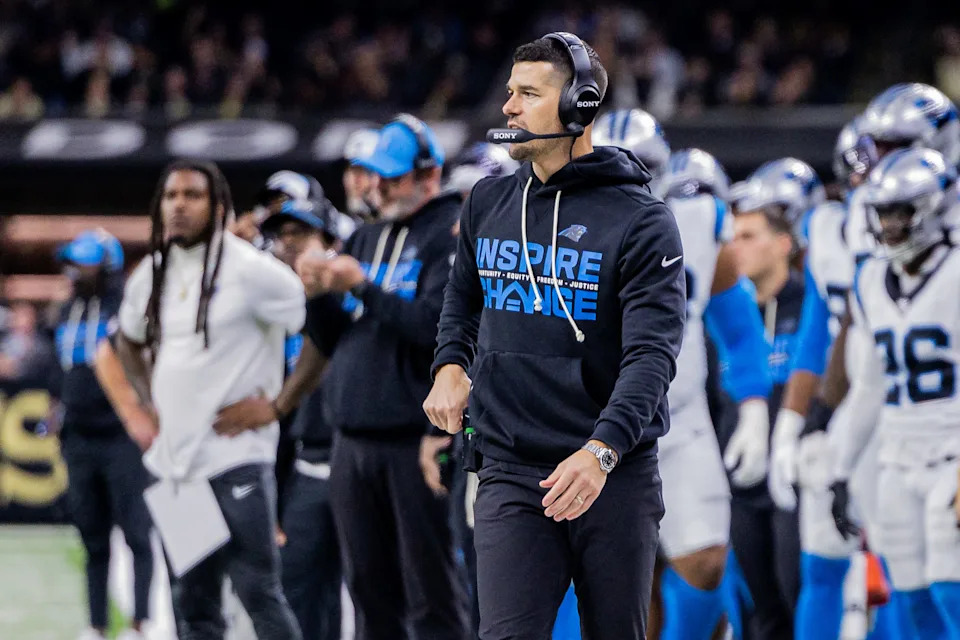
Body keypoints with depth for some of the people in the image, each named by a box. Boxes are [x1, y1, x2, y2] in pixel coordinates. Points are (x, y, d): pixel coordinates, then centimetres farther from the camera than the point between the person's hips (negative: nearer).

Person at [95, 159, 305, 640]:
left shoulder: (250, 270, -10)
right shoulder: (150, 275, 11)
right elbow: (128, 344, 30)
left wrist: (275, 405, -7)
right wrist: (141, 406, 16)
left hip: (236, 459, -7)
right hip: (172, 463, 7)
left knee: (257, 591, -9)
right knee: (192, 601, 10)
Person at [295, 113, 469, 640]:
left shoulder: (453, 233, -5)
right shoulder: (367, 238, 19)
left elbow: (438, 325, -19)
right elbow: (331, 344, 20)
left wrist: (361, 286, -18)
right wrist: (320, 295, 1)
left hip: (414, 442, -8)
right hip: (353, 439, 8)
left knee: (430, 596, -7)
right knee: (371, 593, 12)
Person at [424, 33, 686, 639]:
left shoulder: (642, 220, -8)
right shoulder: (487, 203, 9)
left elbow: (652, 352, -17)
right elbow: (463, 297, 27)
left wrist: (601, 451, -31)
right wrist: (450, 366, 6)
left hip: (616, 476, -3)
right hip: (511, 475, 3)